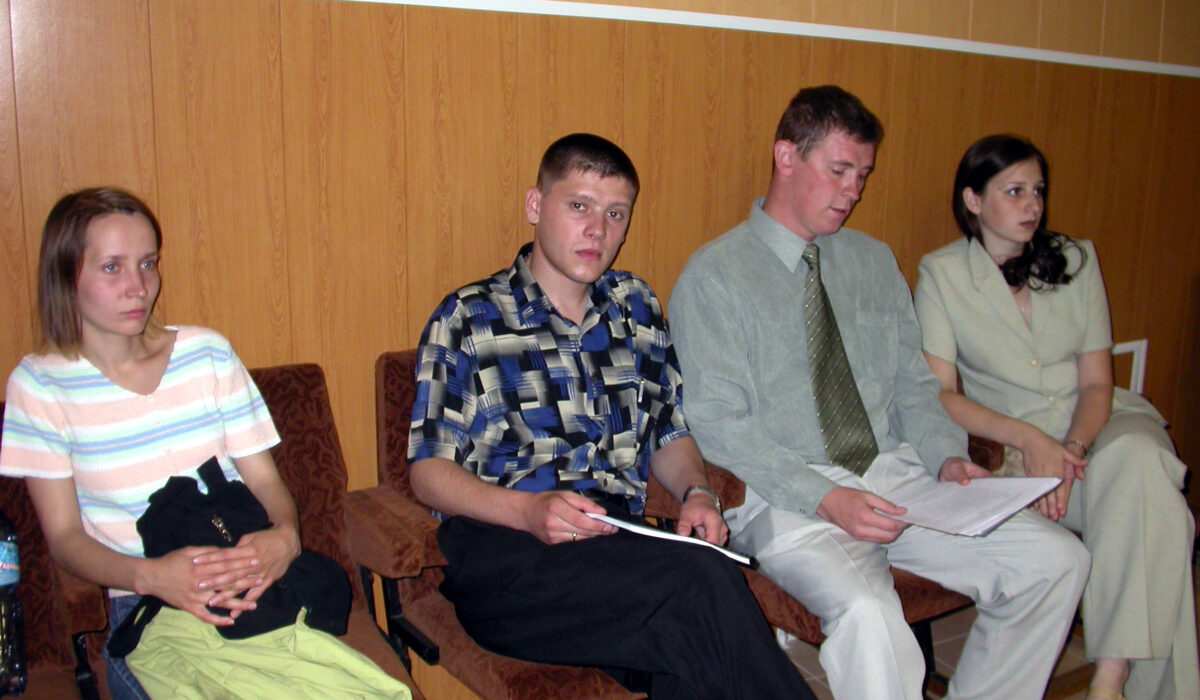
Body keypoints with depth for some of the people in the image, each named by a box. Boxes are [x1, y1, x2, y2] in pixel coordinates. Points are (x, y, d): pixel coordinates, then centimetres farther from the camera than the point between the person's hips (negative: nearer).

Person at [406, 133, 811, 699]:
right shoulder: (468, 319, 6)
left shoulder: (637, 307, 20)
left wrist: (696, 492, 2)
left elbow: (669, 433, 24)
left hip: (625, 543, 4)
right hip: (504, 551, -3)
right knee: (701, 580, -32)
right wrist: (528, 511, -17)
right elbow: (429, 470, 1)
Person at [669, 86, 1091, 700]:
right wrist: (826, 499, -21)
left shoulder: (874, 262, 17)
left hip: (896, 477, 6)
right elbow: (720, 425, -10)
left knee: (1058, 559, -10)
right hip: (787, 496, -6)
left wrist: (948, 455, -4)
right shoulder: (714, 275, -3)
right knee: (867, 613, -34)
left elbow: (913, 385, 17)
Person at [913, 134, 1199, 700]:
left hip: (1099, 426, 3)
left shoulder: (1076, 260, 9)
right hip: (1008, 441, -2)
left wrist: (1073, 450, -16)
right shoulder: (942, 275, 0)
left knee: (1137, 463, -32)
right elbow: (940, 394, -7)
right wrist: (1029, 440, -20)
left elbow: (1097, 383, 4)